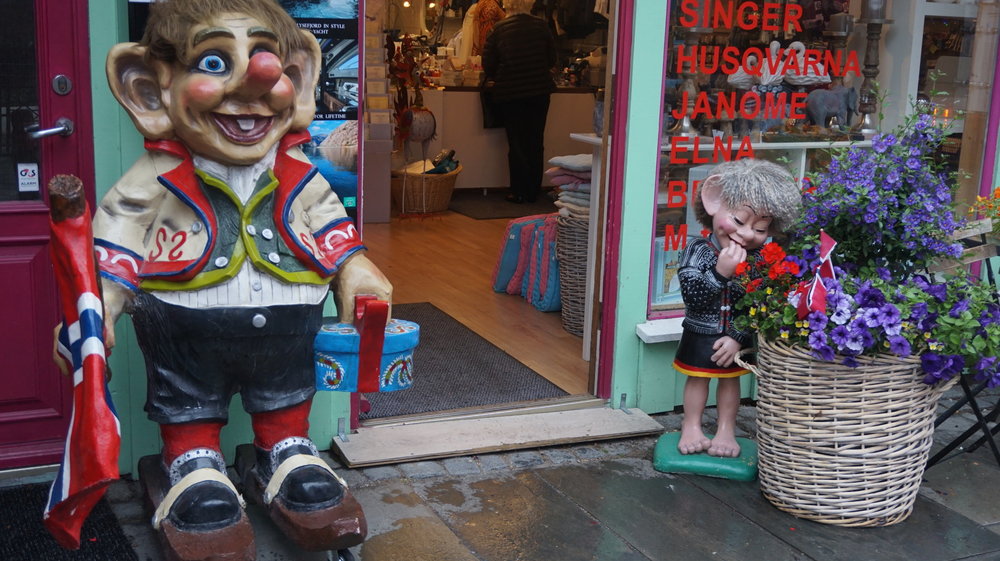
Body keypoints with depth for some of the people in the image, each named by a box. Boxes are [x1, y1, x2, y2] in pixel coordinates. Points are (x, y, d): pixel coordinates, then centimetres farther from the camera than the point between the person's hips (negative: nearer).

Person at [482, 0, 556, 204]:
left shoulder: (499, 29, -4)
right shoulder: (541, 26, -2)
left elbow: (488, 63, -1)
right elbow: (552, 59, 5)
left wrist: (493, 79, 19)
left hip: (509, 93, -1)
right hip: (539, 92, 1)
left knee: (516, 143, 6)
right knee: (535, 142, 10)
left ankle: (519, 192, 4)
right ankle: (533, 191, 14)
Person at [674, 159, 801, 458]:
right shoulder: (697, 251, -18)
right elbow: (692, 296, -27)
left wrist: (739, 338, -19)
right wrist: (720, 273, -37)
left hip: (735, 339, 1)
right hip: (700, 335, -1)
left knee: (730, 379, 15)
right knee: (697, 378, 12)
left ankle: (726, 431, 29)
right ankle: (691, 428, 28)